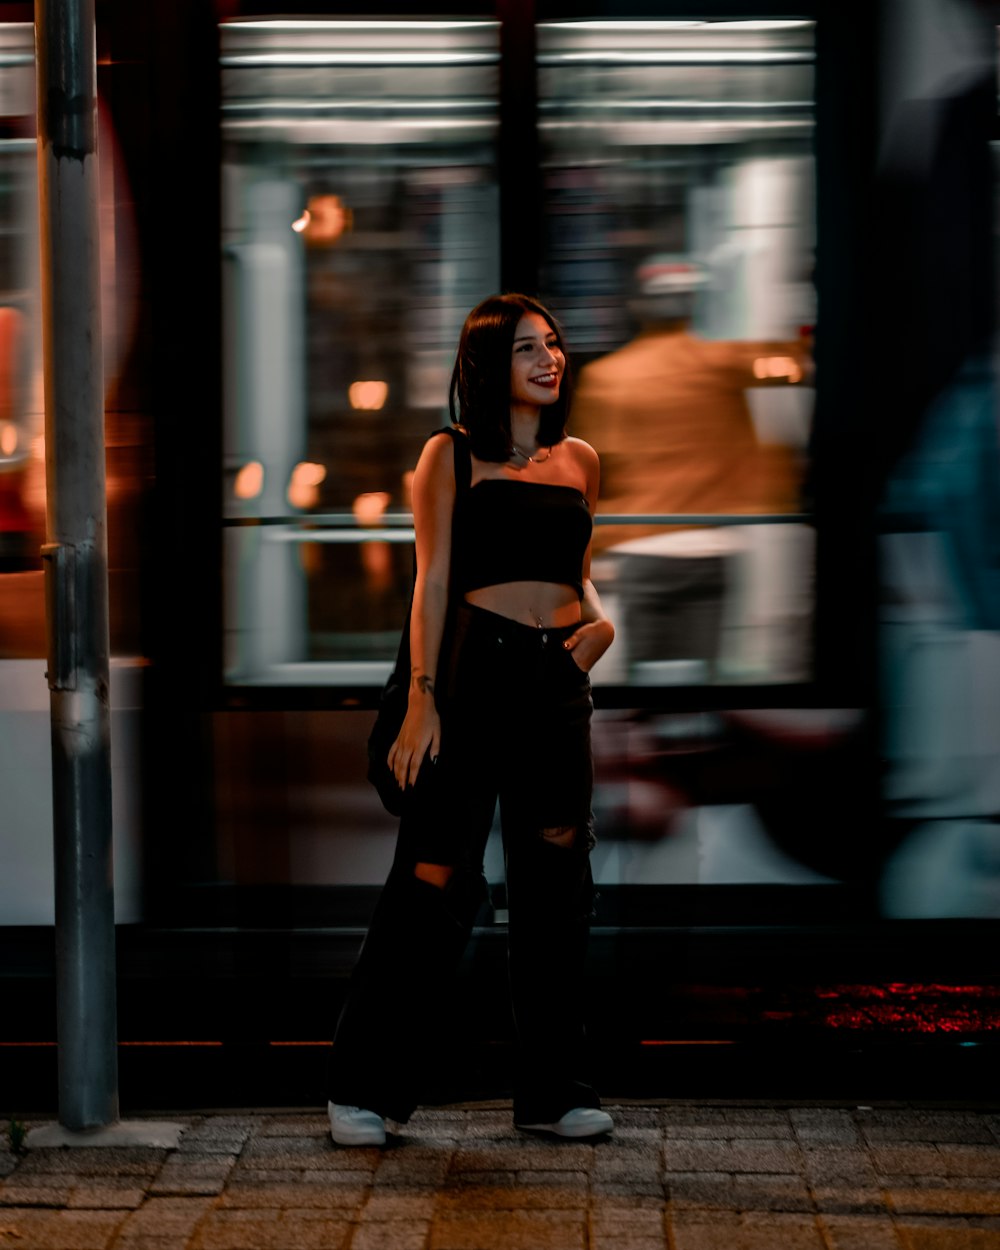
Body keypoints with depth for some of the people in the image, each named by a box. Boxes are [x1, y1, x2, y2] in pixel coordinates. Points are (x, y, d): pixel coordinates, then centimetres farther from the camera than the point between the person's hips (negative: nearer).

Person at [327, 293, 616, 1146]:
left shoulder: (580, 461, 14)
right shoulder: (452, 456, 1)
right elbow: (433, 582, -3)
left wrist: (599, 620, 1)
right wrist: (421, 698, -9)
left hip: (560, 678, 5)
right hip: (476, 668, -5)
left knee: (556, 882, 8)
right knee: (437, 877, -6)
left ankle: (553, 1090, 17)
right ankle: (368, 1090, 3)